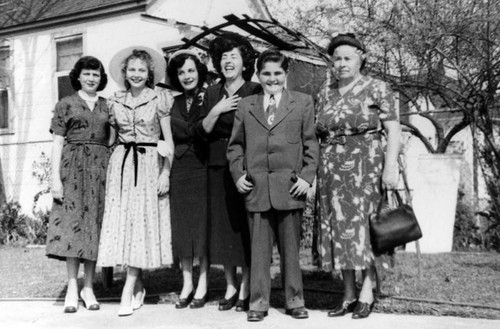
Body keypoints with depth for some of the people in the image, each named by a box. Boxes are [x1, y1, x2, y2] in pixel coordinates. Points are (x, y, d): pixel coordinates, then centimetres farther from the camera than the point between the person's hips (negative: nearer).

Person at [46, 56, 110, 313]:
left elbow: (111, 142, 12)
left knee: (94, 224, 1)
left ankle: (88, 287, 8)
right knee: (73, 222, -8)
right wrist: (55, 178, -8)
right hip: (73, 166, -2)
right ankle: (72, 287, -4)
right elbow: (57, 143, 2)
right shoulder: (66, 104, 7)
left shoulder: (106, 106, 13)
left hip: (100, 168, 2)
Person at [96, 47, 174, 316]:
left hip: (150, 164, -3)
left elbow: (169, 141, 0)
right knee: (123, 222, 0)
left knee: (142, 223, -6)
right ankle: (138, 286, 12)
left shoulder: (159, 99, 1)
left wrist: (166, 173, -8)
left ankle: (128, 291, -5)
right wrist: (112, 166, 4)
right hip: (121, 163, 3)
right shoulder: (116, 102, 10)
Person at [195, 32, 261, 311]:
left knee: (245, 225, -2)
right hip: (218, 168, 5)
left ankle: (246, 288, 7)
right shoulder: (212, 93, 12)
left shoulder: (255, 91, -2)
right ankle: (230, 286, 18)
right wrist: (216, 111, -8)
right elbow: (202, 131, 7)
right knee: (222, 226, 7)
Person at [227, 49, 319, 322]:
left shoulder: (303, 102, 8)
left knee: (290, 248, 8)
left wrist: (307, 176, -4)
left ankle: (295, 301, 19)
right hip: (256, 187, 1)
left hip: (290, 187, -1)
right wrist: (238, 174, 2)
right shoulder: (245, 105, 12)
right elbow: (235, 144, 14)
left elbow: (311, 143, 5)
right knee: (259, 248, 4)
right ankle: (258, 303, 12)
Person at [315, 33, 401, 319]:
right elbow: (320, 134, 15)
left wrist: (390, 166, -17)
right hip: (331, 172, 5)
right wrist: (315, 172, 7)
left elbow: (393, 130, -6)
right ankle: (349, 295, 12)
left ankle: (367, 293, 5)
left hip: (365, 168, -5)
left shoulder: (377, 89, 0)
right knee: (338, 229, 4)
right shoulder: (327, 94, 15)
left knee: (364, 227, -5)